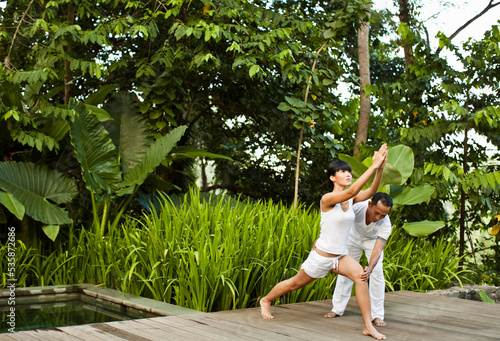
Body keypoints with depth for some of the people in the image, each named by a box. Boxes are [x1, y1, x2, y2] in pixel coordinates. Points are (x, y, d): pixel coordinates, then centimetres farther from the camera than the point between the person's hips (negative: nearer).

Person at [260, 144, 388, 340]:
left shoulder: (351, 199, -3)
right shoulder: (327, 199, -22)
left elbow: (372, 191, -20)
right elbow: (352, 191, -39)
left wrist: (380, 168, -35)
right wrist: (373, 166, -40)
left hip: (340, 256, 5)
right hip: (321, 256, -5)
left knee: (360, 276, -23)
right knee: (295, 284, 14)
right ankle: (266, 301, 43)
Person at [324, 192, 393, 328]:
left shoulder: (385, 224, -38)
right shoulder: (357, 206, -40)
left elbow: (377, 249, -44)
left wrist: (369, 269, -60)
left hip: (373, 239, -1)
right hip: (354, 236, 1)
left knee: (377, 272, -15)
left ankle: (377, 315, -6)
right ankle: (337, 309, 19)